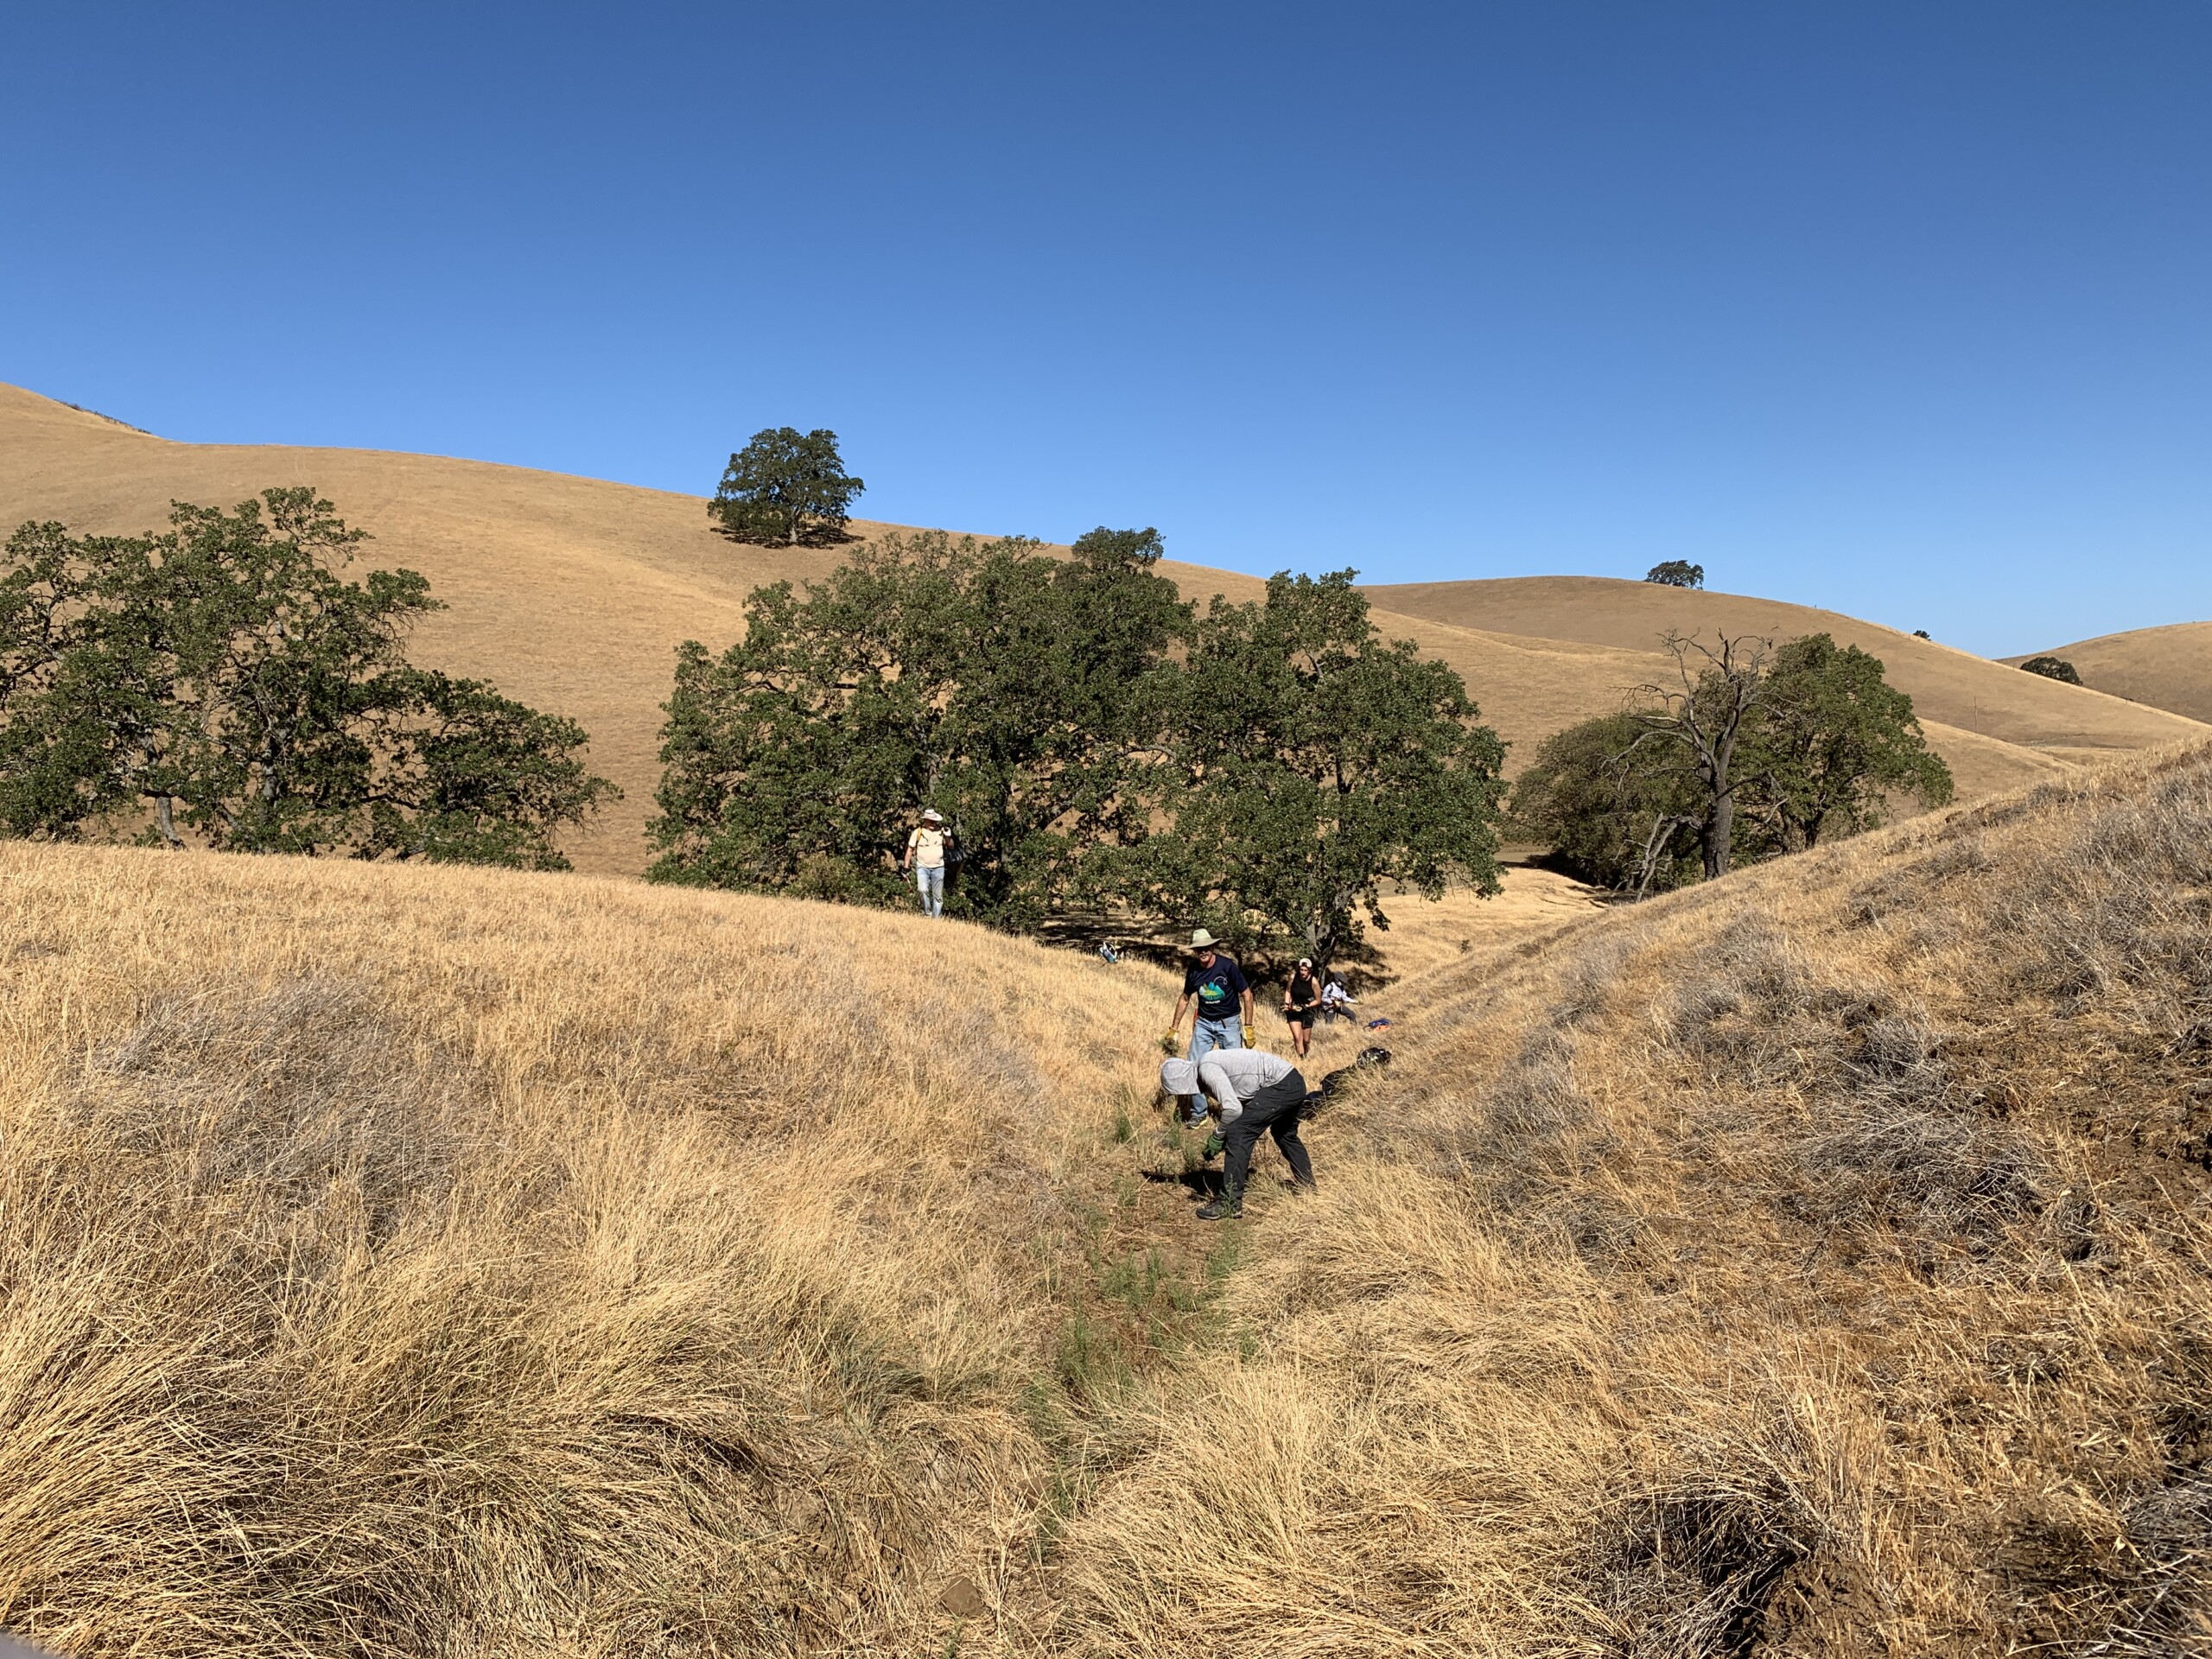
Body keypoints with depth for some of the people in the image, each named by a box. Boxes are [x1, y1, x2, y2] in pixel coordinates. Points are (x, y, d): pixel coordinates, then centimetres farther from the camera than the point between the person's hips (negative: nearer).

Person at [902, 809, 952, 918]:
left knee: (938, 896, 5)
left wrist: (948, 837, -16)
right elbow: (910, 850, 1)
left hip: (938, 868, 2)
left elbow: (951, 846, 3)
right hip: (922, 867, -2)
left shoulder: (941, 831, -2)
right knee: (924, 890, -24)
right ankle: (927, 914, -9)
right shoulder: (918, 832, -6)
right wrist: (906, 867, 1)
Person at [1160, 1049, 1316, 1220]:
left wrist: (1218, 1137, -8)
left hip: (1280, 1087, -11)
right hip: (1294, 1083, 11)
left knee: (1238, 1133, -11)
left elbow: (1233, 1109, -22)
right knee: (1285, 1133, 32)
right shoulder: (1210, 1065, 15)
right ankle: (1306, 1186, 51)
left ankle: (1230, 1203, -8)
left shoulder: (1207, 1070, -15)